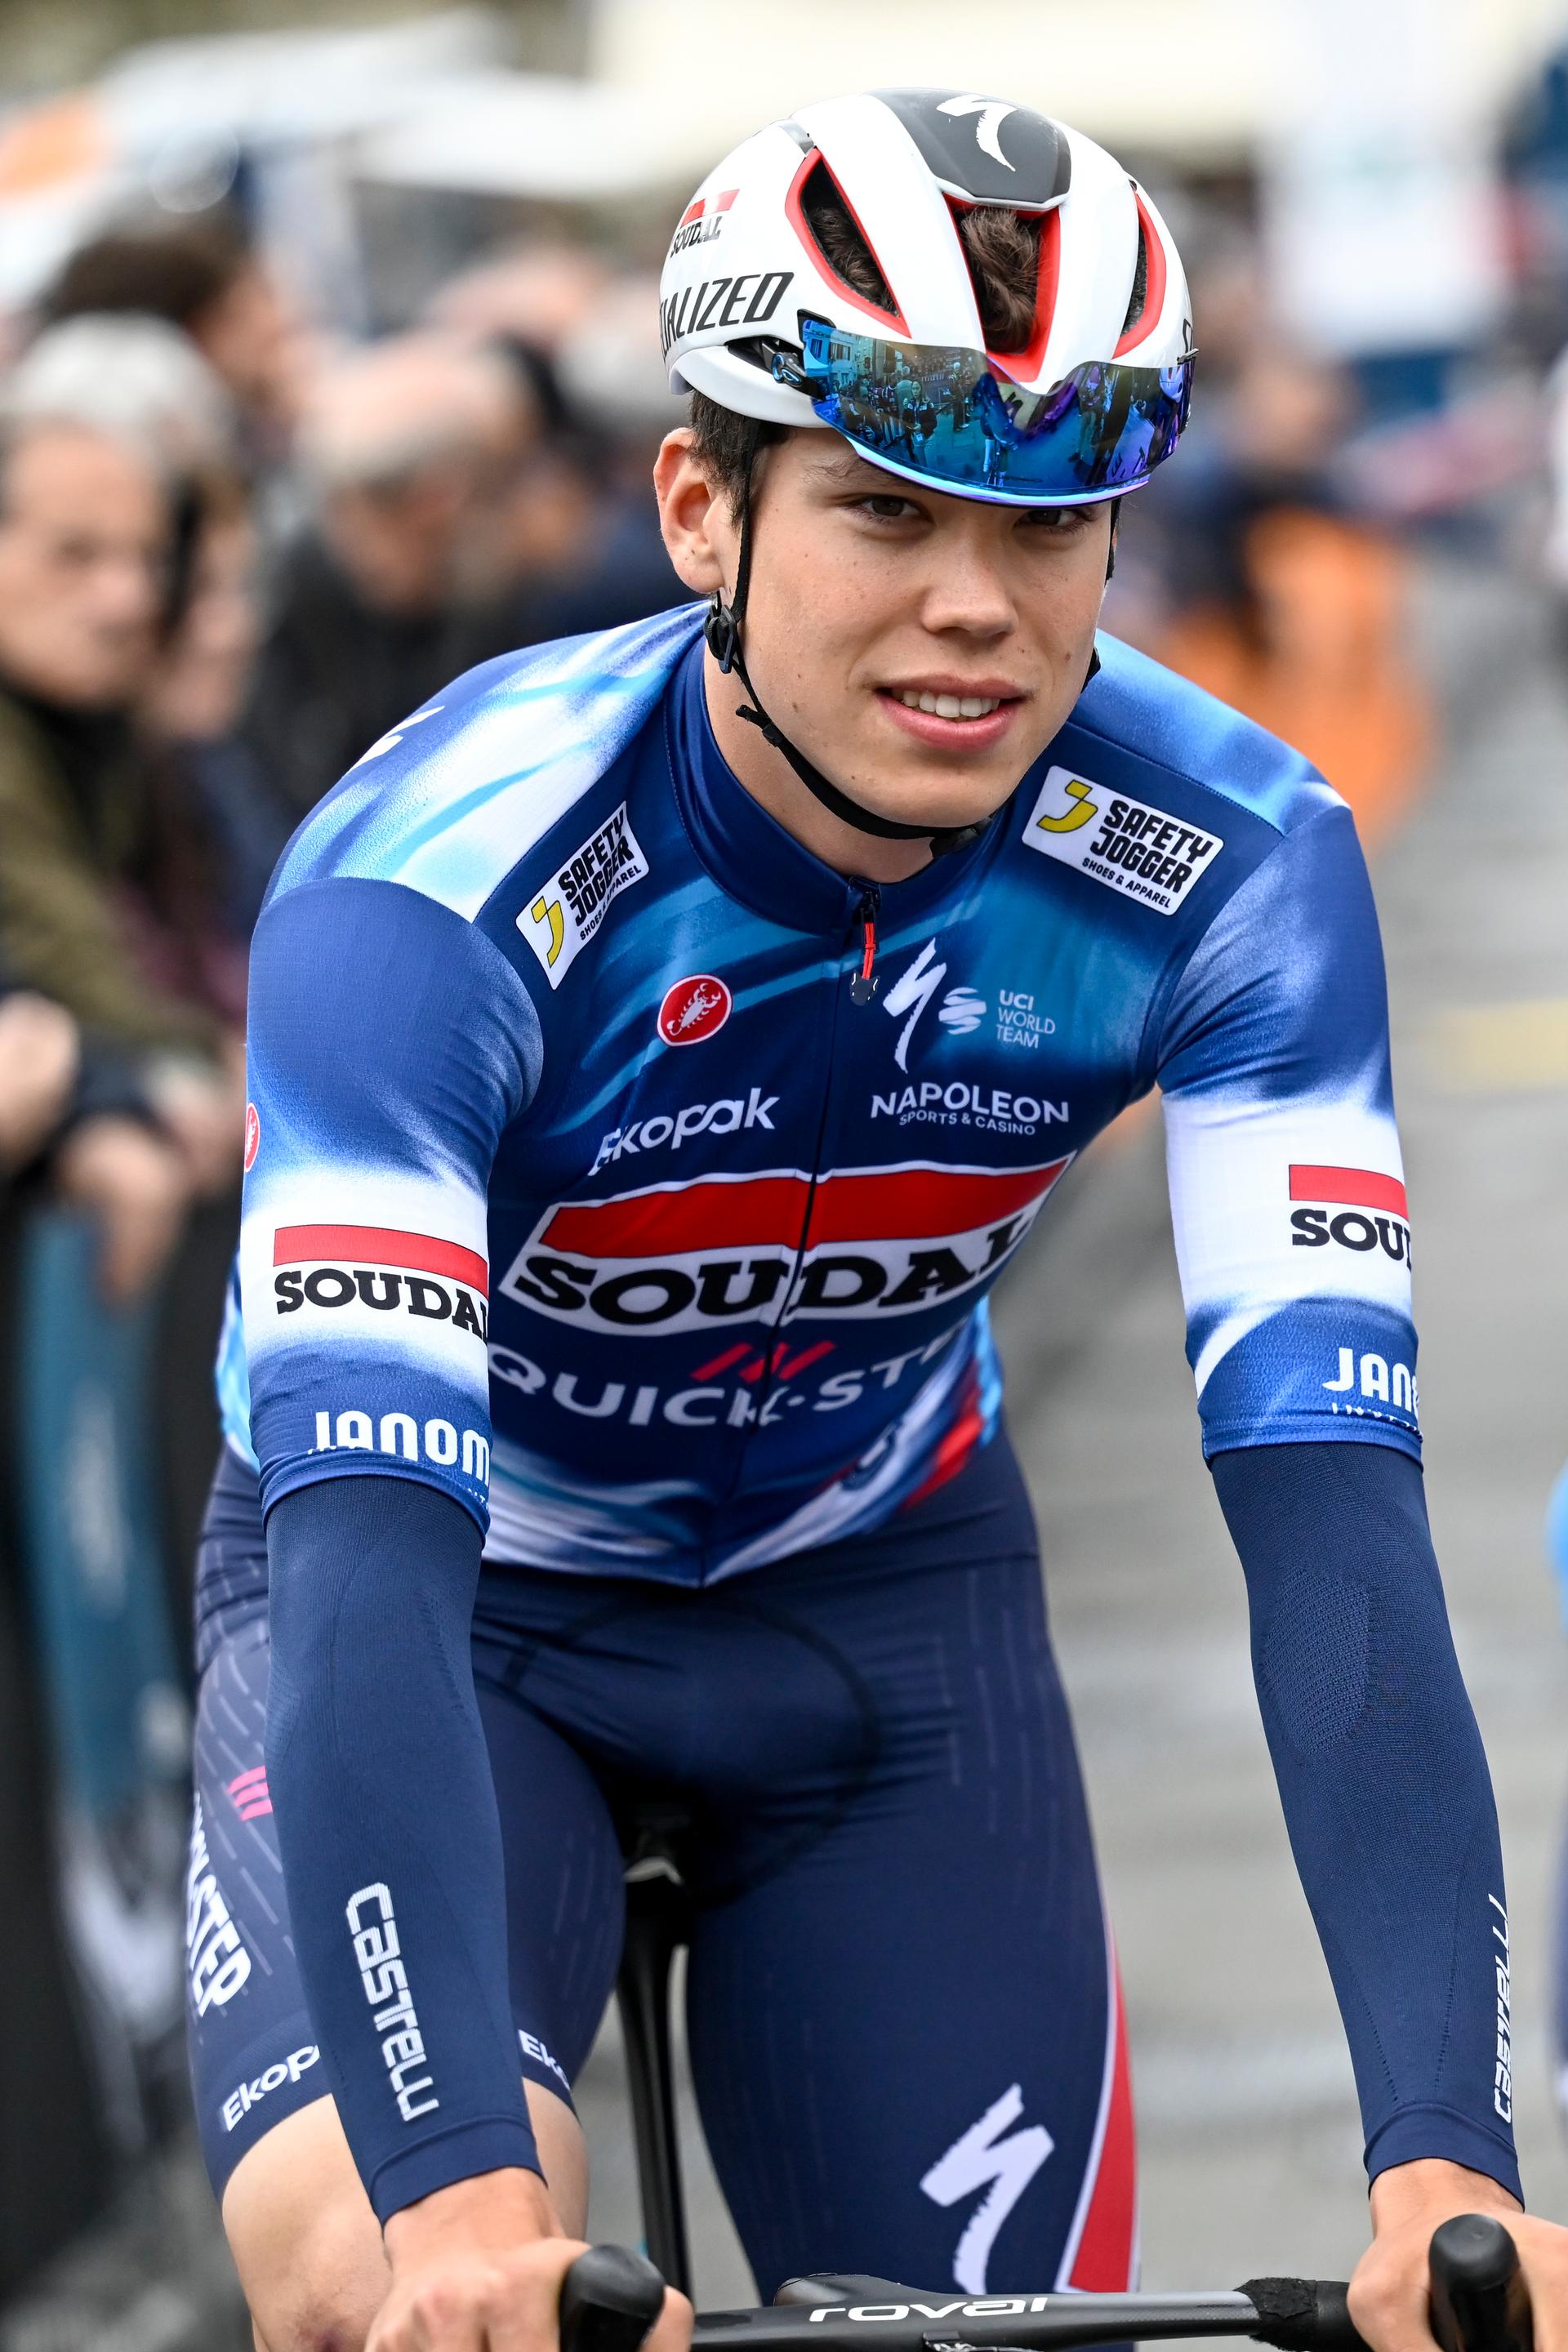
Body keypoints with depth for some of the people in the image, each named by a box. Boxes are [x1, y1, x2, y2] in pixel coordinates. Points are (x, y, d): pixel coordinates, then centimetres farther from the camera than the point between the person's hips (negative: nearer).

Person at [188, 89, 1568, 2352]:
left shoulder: (1230, 868, -24)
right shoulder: (433, 889, -33)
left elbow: (1330, 1508, -30)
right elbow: (371, 1549, -42)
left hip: (876, 1593, 4)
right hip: (445, 1581, -3)